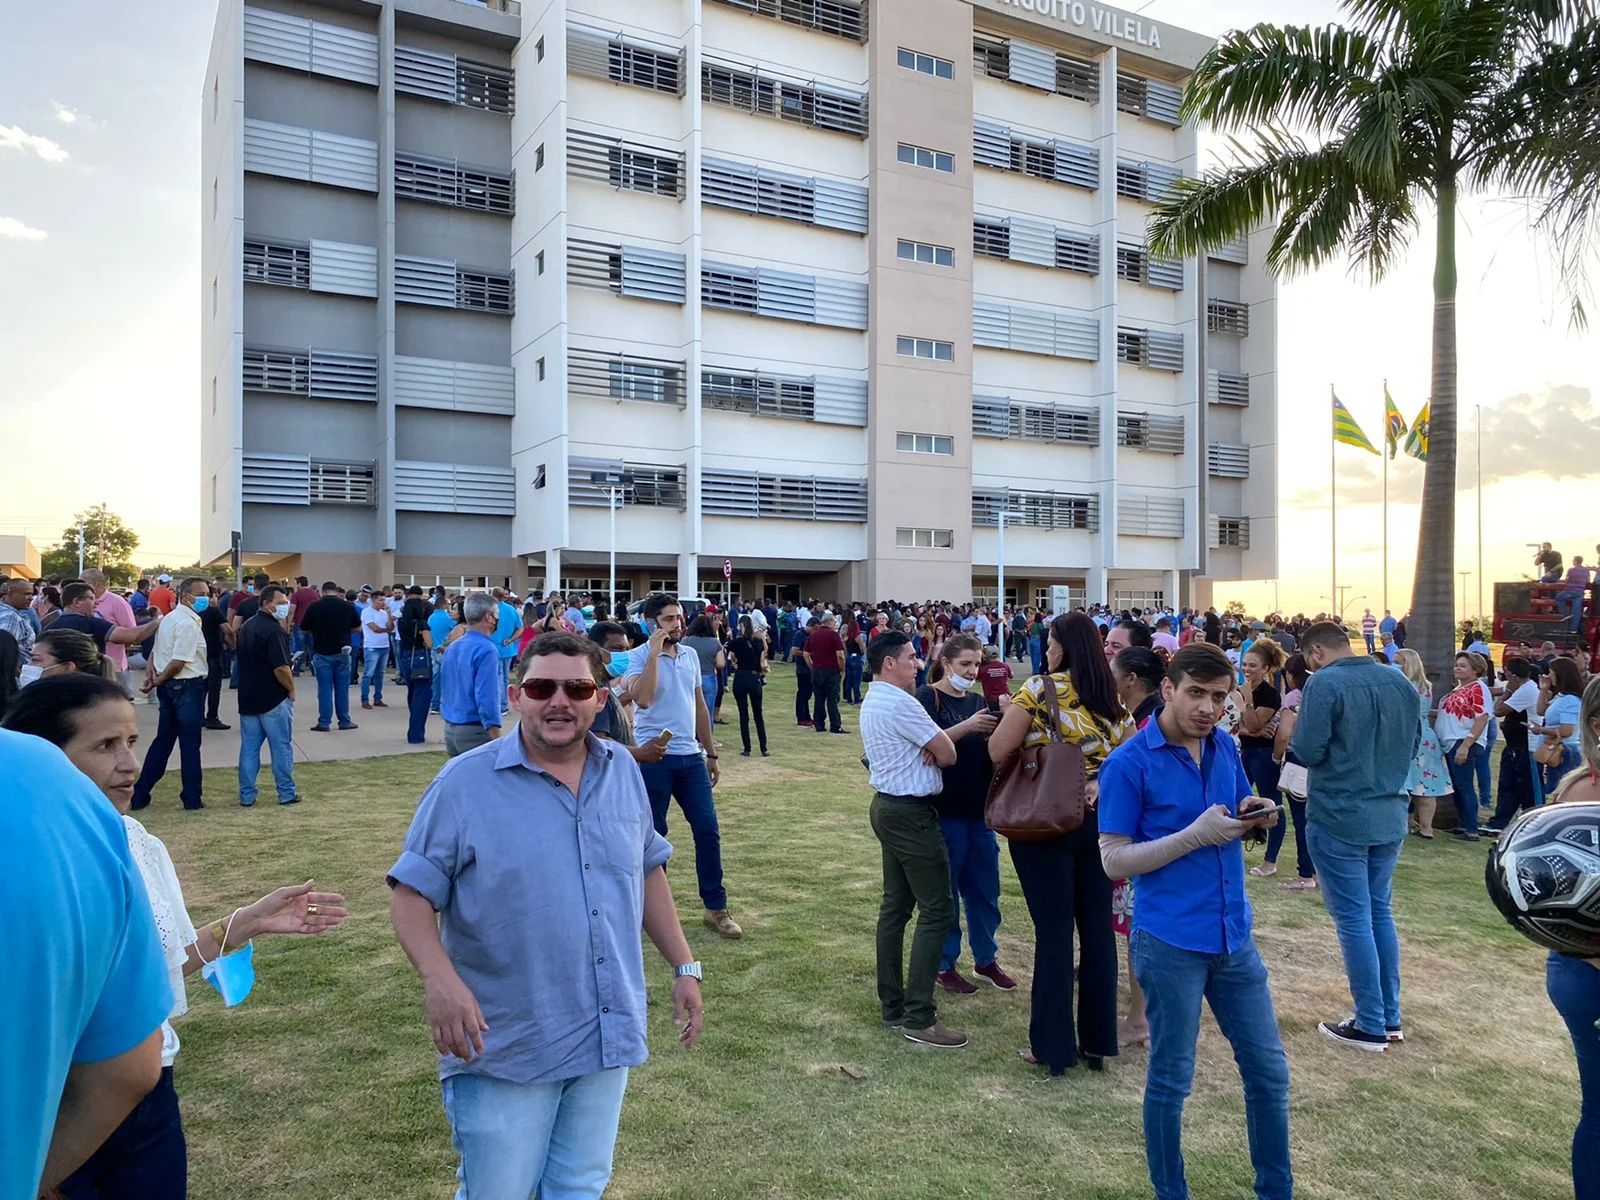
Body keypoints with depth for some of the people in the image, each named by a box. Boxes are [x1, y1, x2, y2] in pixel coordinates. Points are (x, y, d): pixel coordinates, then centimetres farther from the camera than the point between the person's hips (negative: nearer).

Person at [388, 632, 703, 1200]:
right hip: (504, 1046, -4)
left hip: (609, 1040, 4)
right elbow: (412, 892, -11)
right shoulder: (465, 783, -12)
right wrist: (440, 978, -27)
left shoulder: (623, 772, 3)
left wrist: (684, 966, 9)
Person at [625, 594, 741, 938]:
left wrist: (710, 753, 17)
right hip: (653, 758, -5)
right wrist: (654, 652, -24)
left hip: (691, 756, 5)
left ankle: (716, 908, 14)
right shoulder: (637, 657, -8)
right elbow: (642, 699, -27)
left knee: (708, 830, 4)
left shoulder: (691, 656, 10)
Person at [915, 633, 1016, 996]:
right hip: (943, 807, -6)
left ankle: (985, 958, 31)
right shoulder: (927, 698, -7)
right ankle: (944, 966, 20)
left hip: (979, 807, 6)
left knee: (985, 889, 14)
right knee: (945, 891, 5)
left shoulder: (980, 701, 10)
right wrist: (966, 727, -29)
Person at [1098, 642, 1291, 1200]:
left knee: (1268, 1070, 17)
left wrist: (1256, 815, -7)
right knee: (1170, 1079, 9)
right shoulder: (1128, 764, -15)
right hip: (1170, 943, -6)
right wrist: (1196, 834, -24)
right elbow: (1114, 860, -15)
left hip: (1234, 935, 6)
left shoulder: (1226, 747, 4)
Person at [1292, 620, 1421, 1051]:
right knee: (1379, 911, 18)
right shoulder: (1400, 682, 7)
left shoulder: (1324, 683, -16)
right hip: (1389, 817, 7)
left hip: (1339, 819, -7)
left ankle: (1371, 1026, 12)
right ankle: (1391, 1018, 25)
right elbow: (1413, 744, 16)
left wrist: (1297, 725, 1)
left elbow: (1308, 751, -18)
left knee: (1354, 920, 3)